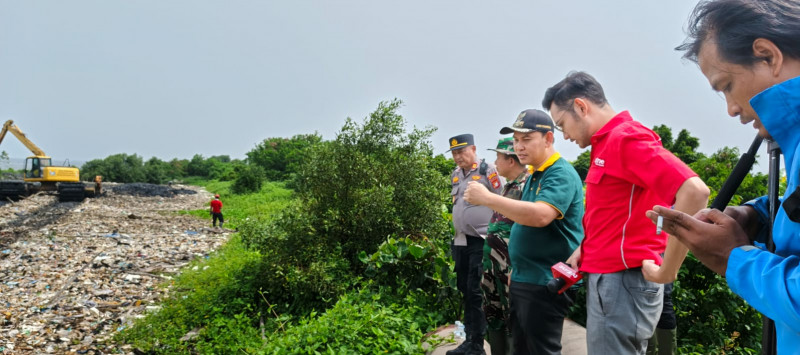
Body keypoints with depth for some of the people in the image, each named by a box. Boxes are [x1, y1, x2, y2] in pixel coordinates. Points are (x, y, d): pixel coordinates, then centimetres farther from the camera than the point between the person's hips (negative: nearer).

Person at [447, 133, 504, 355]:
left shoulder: (488, 172, -10)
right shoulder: (455, 175, 13)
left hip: (482, 241, -8)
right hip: (461, 241, 8)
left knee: (476, 292, -5)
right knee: (465, 290, 13)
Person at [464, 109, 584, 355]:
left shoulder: (561, 174, -16)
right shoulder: (534, 175, 14)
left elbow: (540, 216, -33)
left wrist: (487, 198, -28)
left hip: (545, 283, -9)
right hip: (523, 280, 9)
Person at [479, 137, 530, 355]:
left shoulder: (527, 185, -16)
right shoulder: (510, 185, 14)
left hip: (510, 265, -10)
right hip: (494, 263, 10)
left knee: (514, 319, 2)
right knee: (493, 315, 18)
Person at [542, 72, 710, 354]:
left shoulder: (625, 137, -16)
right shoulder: (607, 143, 14)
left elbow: (694, 191, -28)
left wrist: (667, 270, -22)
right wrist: (585, 249, 12)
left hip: (622, 280, -10)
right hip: (606, 278, 10)